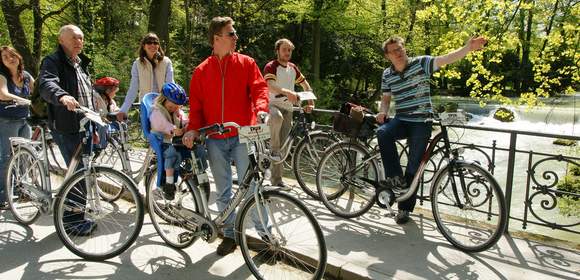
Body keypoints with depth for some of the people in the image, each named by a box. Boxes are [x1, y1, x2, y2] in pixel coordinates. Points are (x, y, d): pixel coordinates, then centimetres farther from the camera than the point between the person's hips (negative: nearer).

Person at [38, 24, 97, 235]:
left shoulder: (81, 64, 19)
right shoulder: (53, 61, -8)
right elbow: (46, 84, -30)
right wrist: (62, 96, -52)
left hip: (83, 128, 9)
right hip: (66, 130, -9)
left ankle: (77, 216, 30)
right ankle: (72, 221, 5)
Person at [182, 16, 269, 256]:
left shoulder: (246, 63, 5)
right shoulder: (201, 71, 9)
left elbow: (260, 88, -5)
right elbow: (196, 104, 9)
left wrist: (261, 109, -25)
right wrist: (193, 128, -7)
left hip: (242, 136, -2)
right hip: (215, 139, 3)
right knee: (223, 191, 10)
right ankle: (230, 235, 24)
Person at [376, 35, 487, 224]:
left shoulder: (421, 63, -5)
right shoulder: (387, 74, 6)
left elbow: (445, 59, -18)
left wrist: (468, 48, -34)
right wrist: (382, 112, -5)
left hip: (421, 123, -3)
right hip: (401, 120, 3)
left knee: (413, 167, -1)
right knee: (382, 132, -32)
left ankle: (405, 208, 16)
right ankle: (396, 178, -18)